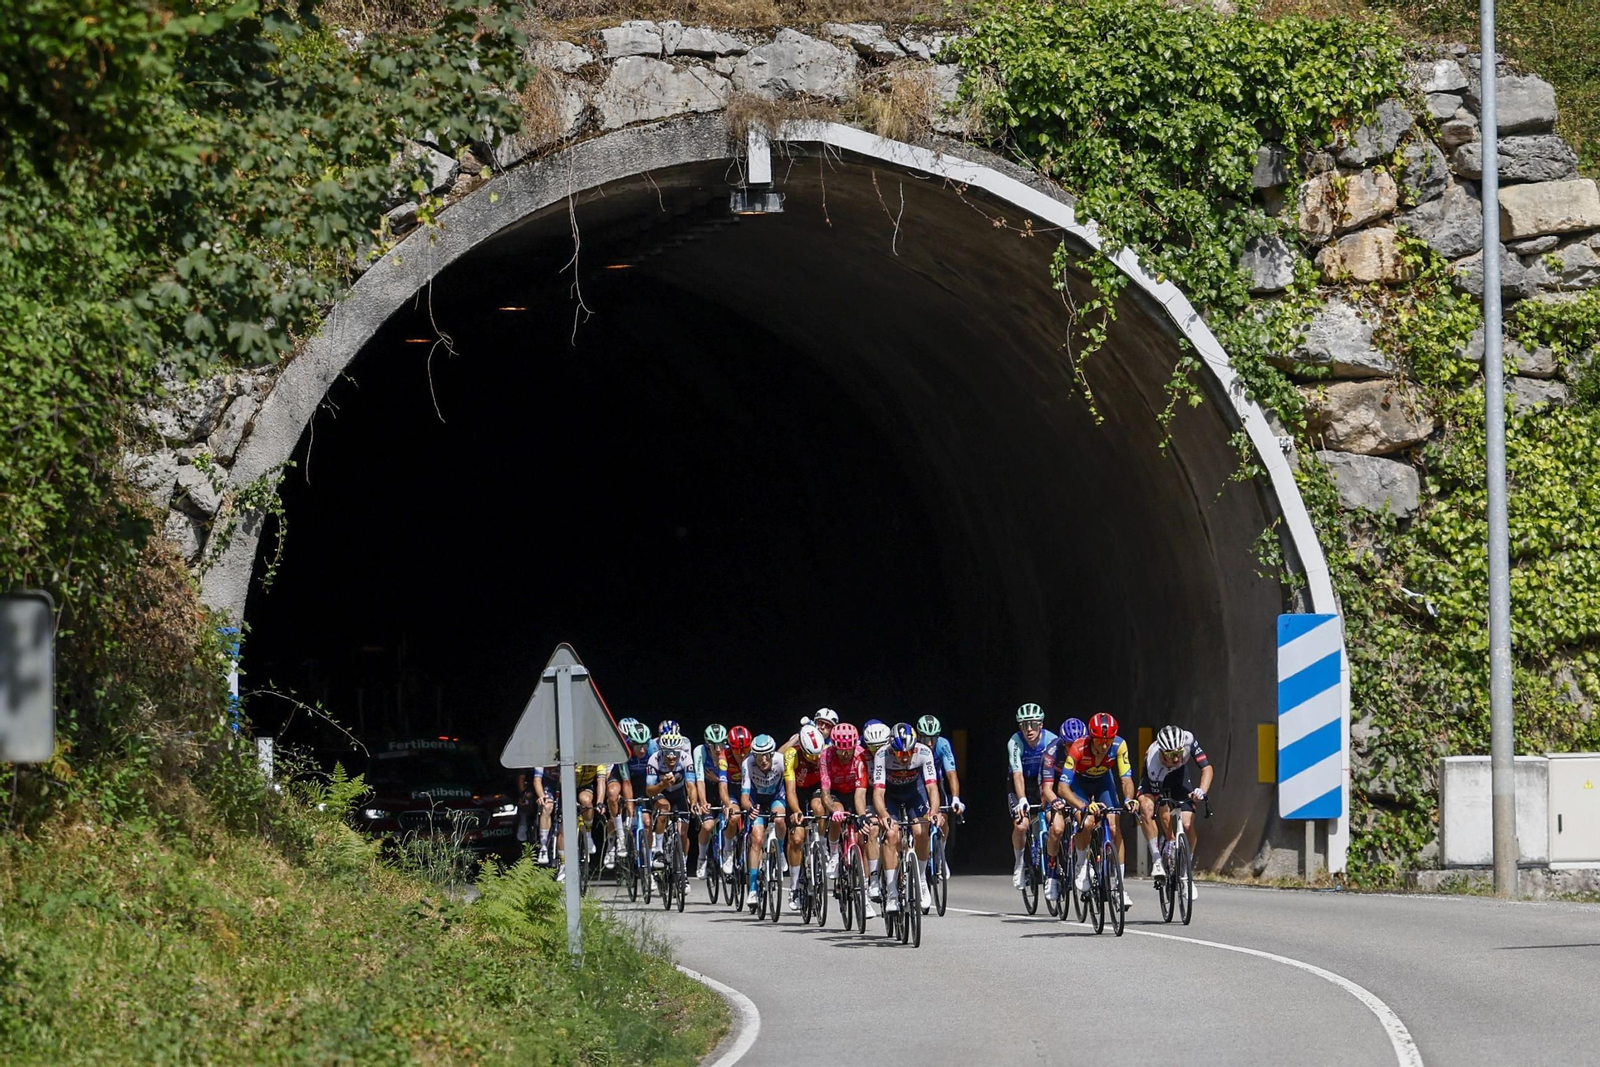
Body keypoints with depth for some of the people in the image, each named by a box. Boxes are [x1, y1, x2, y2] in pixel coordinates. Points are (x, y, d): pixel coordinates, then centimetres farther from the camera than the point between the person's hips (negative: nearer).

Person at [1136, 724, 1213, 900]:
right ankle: (1157, 858, -22)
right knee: (1146, 806, -34)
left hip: (1179, 776, 2)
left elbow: (1207, 768, -29)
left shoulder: (1188, 741, -35)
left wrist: (1201, 791, -46)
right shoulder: (1153, 761, -39)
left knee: (1187, 825, -14)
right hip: (1154, 780, -2)